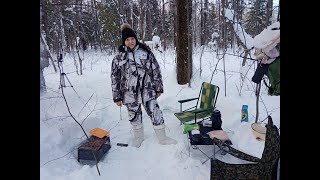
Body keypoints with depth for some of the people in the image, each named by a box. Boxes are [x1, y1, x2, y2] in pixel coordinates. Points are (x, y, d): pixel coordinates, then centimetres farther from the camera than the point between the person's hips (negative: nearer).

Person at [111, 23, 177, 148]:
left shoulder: (146, 52, -2)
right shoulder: (119, 58, -2)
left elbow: (156, 71, 4)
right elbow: (115, 78, 2)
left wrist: (158, 88, 4)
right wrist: (117, 97, 1)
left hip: (147, 91, 0)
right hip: (130, 94, 1)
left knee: (156, 114, 1)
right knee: (135, 116, 15)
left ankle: (162, 138, 22)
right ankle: (138, 137, 40)